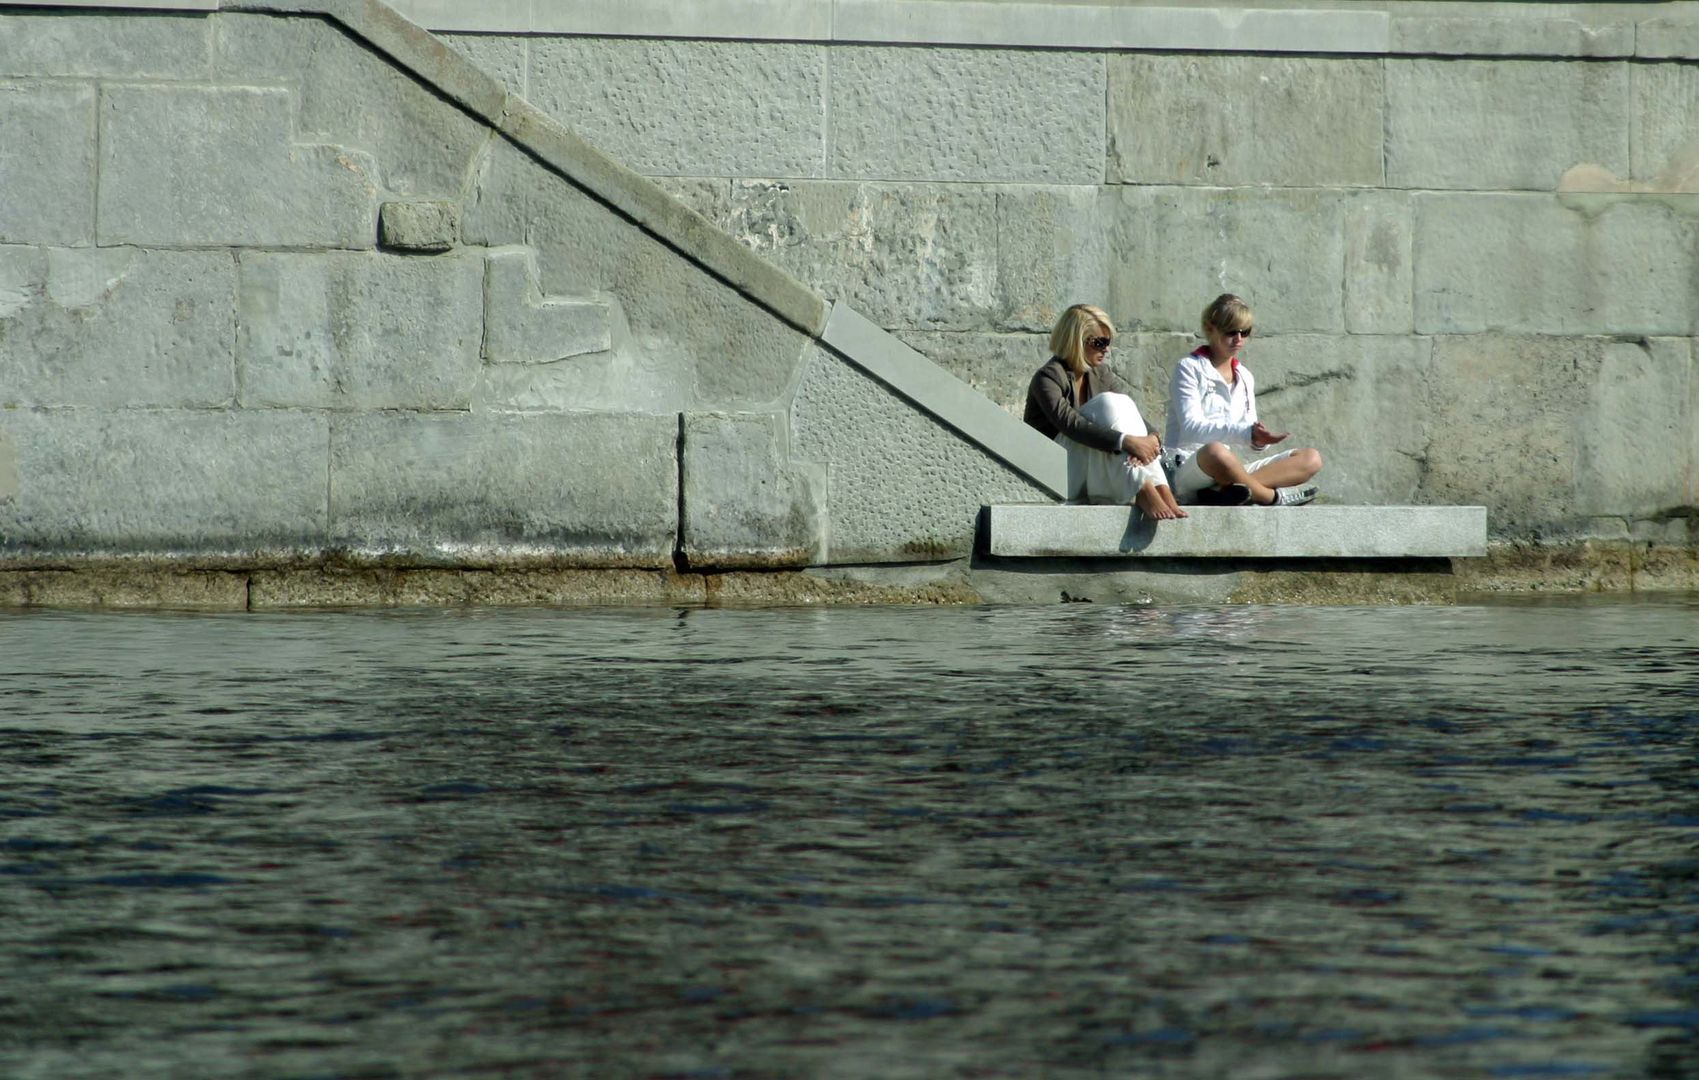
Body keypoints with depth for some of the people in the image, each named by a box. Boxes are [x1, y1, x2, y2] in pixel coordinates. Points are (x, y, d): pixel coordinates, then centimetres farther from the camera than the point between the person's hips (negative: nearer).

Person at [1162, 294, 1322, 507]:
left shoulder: (1245, 378, 19)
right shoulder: (1189, 369, -1)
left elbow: (1247, 439, 15)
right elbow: (1191, 428, -15)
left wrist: (1259, 440, -11)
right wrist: (1245, 432, -27)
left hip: (1227, 472, 7)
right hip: (1187, 470, -7)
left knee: (1311, 459, -8)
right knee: (1214, 452, -43)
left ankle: (1225, 491, -30)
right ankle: (1274, 497, -20)